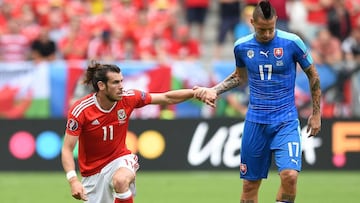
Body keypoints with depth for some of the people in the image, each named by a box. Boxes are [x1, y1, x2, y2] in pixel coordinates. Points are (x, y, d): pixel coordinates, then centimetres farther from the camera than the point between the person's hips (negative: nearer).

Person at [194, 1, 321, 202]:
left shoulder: (292, 42, -10)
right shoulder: (242, 46, -1)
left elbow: (313, 75, 4)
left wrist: (316, 113, 5)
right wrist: (214, 90, 8)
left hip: (286, 120, -3)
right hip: (255, 121, 3)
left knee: (290, 175, -22)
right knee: (250, 183, 5)